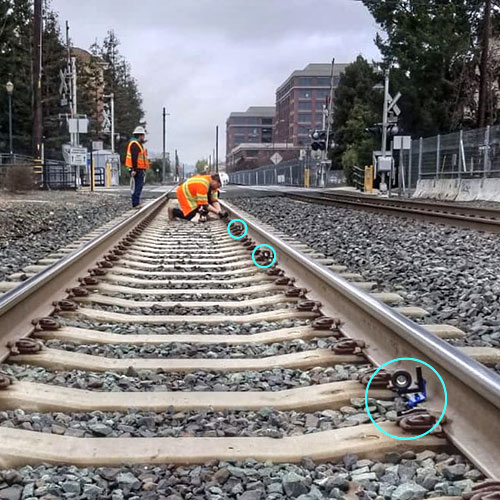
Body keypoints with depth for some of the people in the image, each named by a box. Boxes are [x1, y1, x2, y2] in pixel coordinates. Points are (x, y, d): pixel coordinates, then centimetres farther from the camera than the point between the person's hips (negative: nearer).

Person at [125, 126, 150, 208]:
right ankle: (136, 203, -10)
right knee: (137, 186, -10)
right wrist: (134, 169, -26)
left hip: (139, 169, 11)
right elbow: (134, 158, -21)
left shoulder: (138, 144, 21)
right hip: (137, 169, -11)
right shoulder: (135, 144, -13)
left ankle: (136, 202, 20)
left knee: (139, 186, 14)